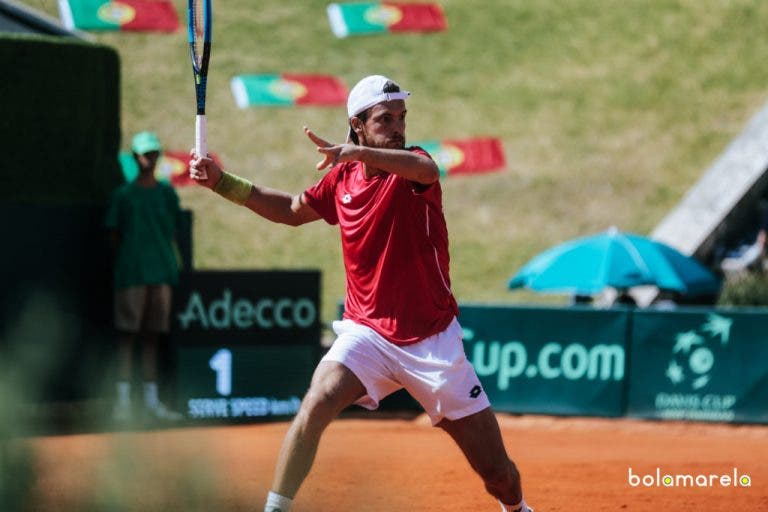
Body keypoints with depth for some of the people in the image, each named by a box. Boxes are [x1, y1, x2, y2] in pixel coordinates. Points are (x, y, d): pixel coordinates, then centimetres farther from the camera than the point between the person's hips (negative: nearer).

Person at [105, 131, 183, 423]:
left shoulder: (167, 193, 12)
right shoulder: (123, 195, 3)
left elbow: (172, 234, 14)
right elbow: (115, 237, 4)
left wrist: (174, 268, 8)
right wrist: (124, 264, -3)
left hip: (161, 271, 3)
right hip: (131, 274, -3)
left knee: (152, 336, 7)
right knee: (127, 334, -4)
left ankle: (152, 402, 10)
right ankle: (123, 401, -3)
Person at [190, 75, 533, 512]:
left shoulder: (412, 168, -11)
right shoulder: (342, 179, 2)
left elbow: (426, 169, -39)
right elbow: (293, 210, 22)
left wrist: (355, 152, -56)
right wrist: (221, 181, 13)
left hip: (433, 343, -3)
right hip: (367, 333, 3)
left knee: (498, 472, 2)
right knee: (318, 402, -28)